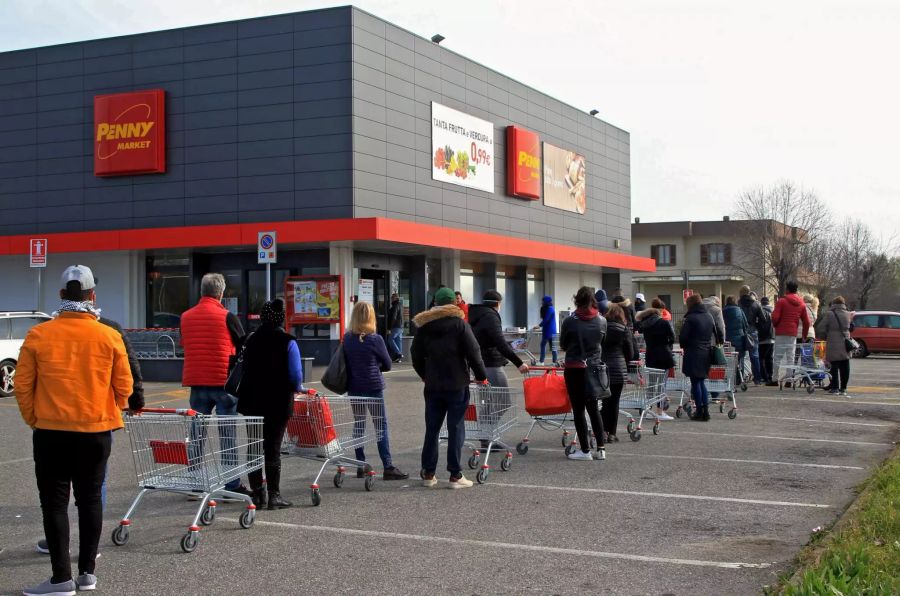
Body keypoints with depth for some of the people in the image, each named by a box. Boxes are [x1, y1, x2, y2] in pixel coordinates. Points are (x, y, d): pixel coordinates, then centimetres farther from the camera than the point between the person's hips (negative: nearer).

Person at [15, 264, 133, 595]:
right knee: (90, 499, 12)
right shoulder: (109, 336, -5)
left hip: (51, 431, -1)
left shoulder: (38, 335, -7)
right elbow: (124, 386, 1)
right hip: (96, 432, 2)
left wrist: (34, 419, 11)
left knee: (54, 502, 5)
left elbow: (22, 385, -3)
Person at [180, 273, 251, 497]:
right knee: (228, 435, 1)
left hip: (196, 382, 4)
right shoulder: (227, 317, -7)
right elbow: (244, 348, -1)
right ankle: (231, 485, 2)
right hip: (224, 382, -4)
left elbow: (185, 346, 16)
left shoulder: (186, 317, 6)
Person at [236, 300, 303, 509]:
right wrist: (297, 388, 9)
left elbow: (246, 368, 10)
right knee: (273, 449, 1)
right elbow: (296, 376, -11)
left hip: (252, 403, 4)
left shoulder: (251, 340, 5)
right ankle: (274, 496, 3)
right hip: (278, 403, -4)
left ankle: (257, 494, 12)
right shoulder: (288, 342, -10)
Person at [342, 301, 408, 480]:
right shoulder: (375, 339, -11)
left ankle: (361, 466, 14)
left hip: (354, 387, 4)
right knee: (381, 426, -1)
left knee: (358, 425, 12)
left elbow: (345, 362, 10)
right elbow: (387, 364, -2)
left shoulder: (347, 338, 0)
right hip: (373, 387, -4)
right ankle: (388, 467, -5)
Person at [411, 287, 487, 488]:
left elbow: (416, 355, 10)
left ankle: (428, 474, 12)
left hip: (433, 386, 4)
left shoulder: (425, 326, 5)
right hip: (457, 386, -4)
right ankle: (455, 475, 0)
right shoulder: (460, 324, -8)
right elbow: (473, 353, -10)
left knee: (431, 429, 10)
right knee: (456, 429, 0)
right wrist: (481, 376, 1)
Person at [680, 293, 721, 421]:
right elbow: (719, 334, 15)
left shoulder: (690, 318, -13)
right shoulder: (709, 317, 8)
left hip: (693, 354, -6)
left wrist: (684, 346, 6)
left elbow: (683, 337, -14)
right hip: (706, 354, 6)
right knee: (702, 382, 15)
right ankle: (705, 410, 11)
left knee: (695, 383, 1)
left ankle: (699, 411, 1)